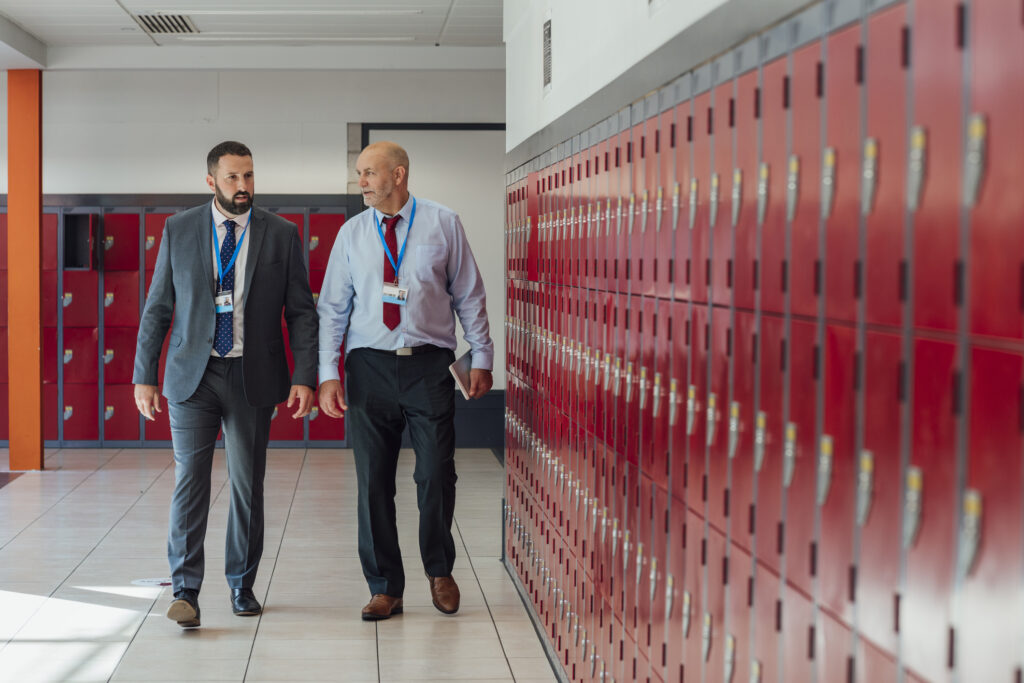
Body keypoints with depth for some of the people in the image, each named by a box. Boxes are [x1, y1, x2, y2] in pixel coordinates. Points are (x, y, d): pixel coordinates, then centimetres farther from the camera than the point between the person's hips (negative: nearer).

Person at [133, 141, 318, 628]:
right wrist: (144, 376, 2)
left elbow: (302, 313, 2)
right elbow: (157, 309, 7)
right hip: (192, 375, 0)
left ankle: (242, 585, 22)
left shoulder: (281, 235, 2)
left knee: (248, 485, 8)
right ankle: (185, 589, 2)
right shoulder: (178, 230, 4)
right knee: (190, 480, -5)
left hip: (254, 378, 0)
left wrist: (305, 378, -7)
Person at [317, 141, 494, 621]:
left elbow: (469, 296, 6)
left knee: (436, 476, 0)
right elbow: (332, 308, 7)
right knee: (372, 481, 3)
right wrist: (328, 374, -1)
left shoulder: (443, 224, 3)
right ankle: (385, 587, 16)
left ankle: (439, 571, 25)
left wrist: (482, 359, 2)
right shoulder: (352, 233, 8)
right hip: (369, 365, 2)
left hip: (429, 365, -1)